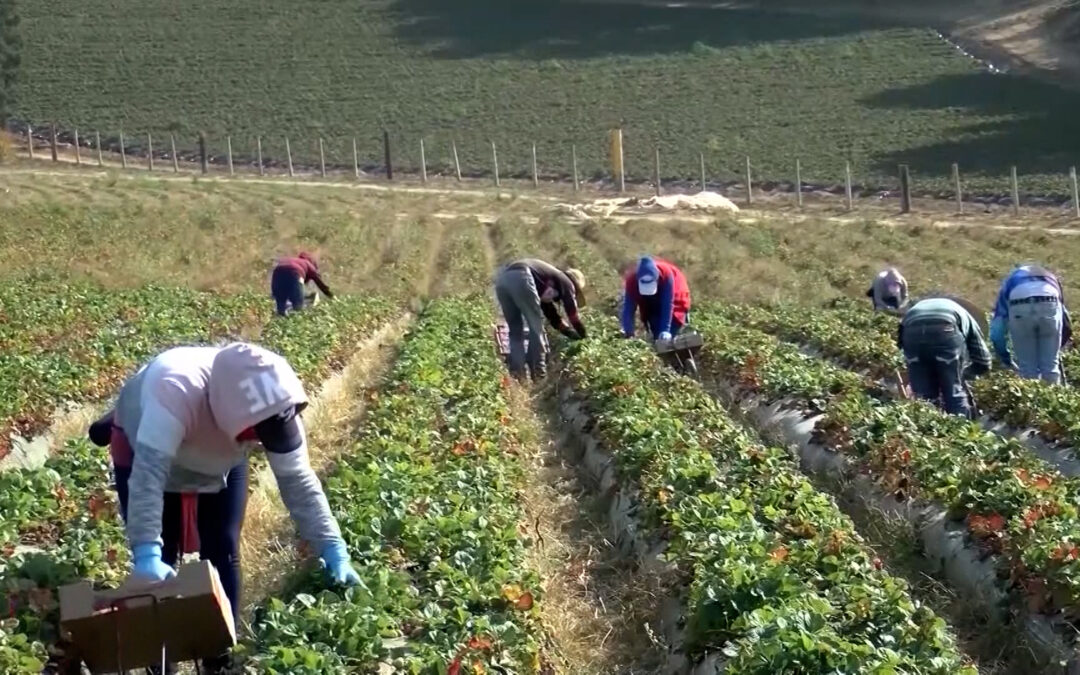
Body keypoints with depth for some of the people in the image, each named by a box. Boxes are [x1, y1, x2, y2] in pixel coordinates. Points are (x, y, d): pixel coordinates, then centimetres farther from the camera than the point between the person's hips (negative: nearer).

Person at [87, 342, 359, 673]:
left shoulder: (273, 406, -34)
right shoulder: (176, 390, -48)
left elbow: (298, 481, -26)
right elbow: (148, 474, -52)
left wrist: (333, 549, -34)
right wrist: (147, 554, -60)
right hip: (143, 451, -3)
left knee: (222, 555, 0)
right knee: (157, 569, -6)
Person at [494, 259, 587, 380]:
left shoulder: (548, 282, 41)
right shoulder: (566, 282, 21)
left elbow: (551, 315, 47)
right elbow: (573, 315, 20)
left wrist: (571, 333, 51)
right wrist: (584, 338, 31)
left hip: (501, 277, 8)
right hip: (520, 277, -8)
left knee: (515, 330, 16)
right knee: (536, 327, 7)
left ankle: (517, 374, 10)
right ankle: (538, 373, 7)